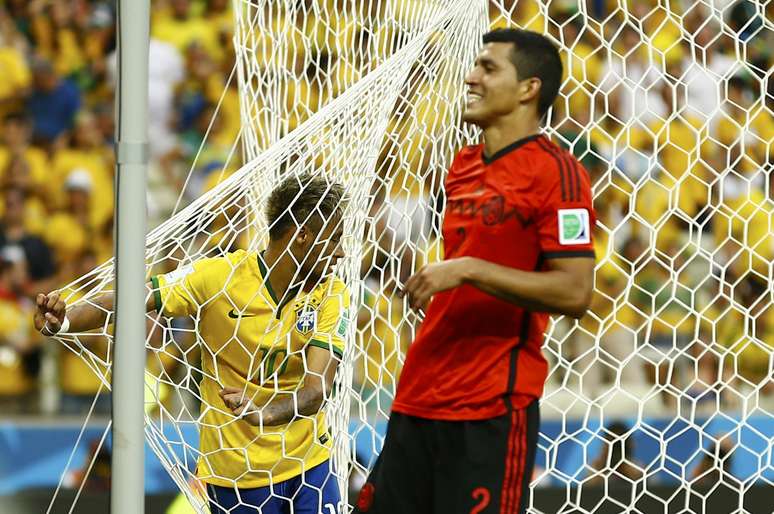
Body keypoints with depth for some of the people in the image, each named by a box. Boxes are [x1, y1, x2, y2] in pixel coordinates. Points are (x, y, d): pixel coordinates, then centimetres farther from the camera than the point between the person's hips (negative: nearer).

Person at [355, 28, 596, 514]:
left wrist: (466, 270, -21)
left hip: (491, 408, -8)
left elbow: (575, 293, -18)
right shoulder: (464, 167, 14)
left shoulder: (555, 171, -10)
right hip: (419, 398, 8)